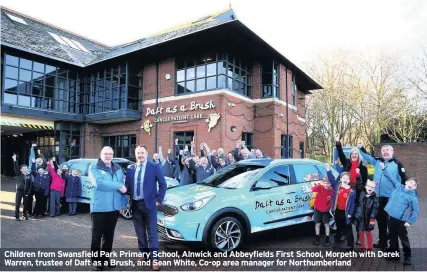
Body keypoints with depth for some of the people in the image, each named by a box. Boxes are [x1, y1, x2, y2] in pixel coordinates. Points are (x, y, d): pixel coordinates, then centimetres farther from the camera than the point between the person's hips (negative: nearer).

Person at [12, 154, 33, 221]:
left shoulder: (29, 176, 2)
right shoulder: (19, 174, 1)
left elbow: (30, 185, 2)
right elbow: (16, 168, -13)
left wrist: (28, 193, -4)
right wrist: (15, 160, -26)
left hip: (26, 192, 1)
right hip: (19, 191, -1)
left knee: (26, 204, 8)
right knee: (17, 204, 0)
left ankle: (25, 214, 23)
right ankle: (17, 216, 9)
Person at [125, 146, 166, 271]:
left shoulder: (154, 167, -4)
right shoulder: (130, 168, 7)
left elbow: (163, 184, -3)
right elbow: (127, 185, 10)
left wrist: (159, 200, -6)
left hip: (149, 204, -4)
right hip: (135, 204, 4)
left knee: (152, 232, 0)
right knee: (140, 232, 14)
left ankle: (154, 259, 5)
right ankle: (144, 254, 28)